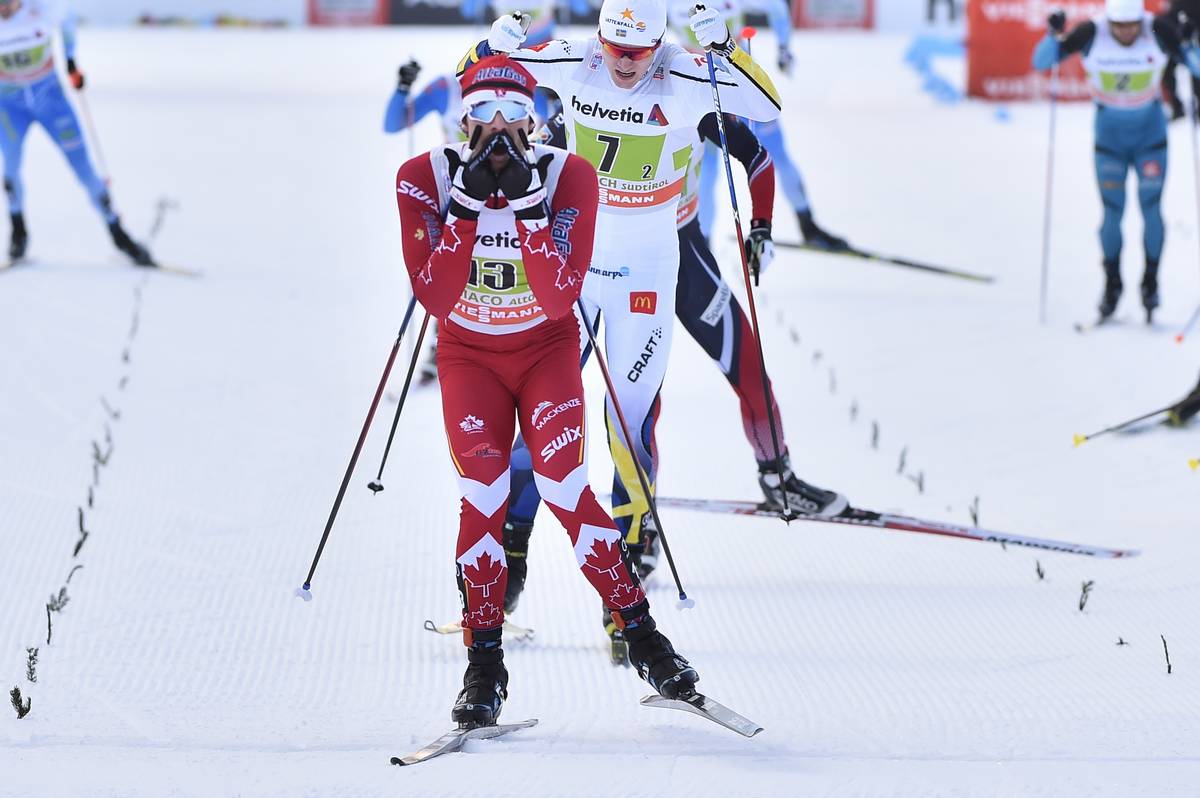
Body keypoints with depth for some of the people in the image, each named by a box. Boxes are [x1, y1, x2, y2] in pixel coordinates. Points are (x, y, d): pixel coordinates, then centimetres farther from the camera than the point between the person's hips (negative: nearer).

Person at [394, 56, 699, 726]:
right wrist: (467, 208, -31)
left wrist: (529, 213, -34)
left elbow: (559, 300, -24)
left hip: (546, 348, -1)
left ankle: (641, 633, -6)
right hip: (469, 352, 1)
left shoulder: (567, 177, -18)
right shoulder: (428, 179, -16)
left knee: (565, 488, -17)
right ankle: (485, 663, -8)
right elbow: (434, 297, -23)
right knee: (483, 496, -15)